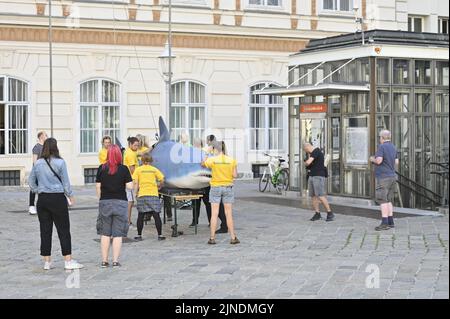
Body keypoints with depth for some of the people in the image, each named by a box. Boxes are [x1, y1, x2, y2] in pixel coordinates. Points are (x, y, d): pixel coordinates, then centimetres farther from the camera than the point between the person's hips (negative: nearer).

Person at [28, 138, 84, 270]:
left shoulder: (38, 163, 2)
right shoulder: (60, 162, -9)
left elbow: (31, 181, 9)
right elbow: (65, 182, -4)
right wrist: (70, 195, 9)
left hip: (42, 199, 4)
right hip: (58, 198, -4)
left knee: (45, 230, 8)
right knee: (63, 230, 2)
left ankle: (47, 262, 12)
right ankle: (68, 261, 2)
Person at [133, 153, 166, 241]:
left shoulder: (138, 170, 5)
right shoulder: (154, 169, 8)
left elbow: (135, 183, -2)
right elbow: (162, 179, 2)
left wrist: (136, 192, 6)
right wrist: (159, 187, 20)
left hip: (142, 195, 0)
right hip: (154, 194, 0)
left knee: (141, 216, 7)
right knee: (156, 215, 2)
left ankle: (139, 235, 10)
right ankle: (160, 235, 2)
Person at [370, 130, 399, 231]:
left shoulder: (382, 147, -12)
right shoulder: (393, 147, 13)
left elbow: (378, 161, -20)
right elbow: (396, 162, 16)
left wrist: (372, 159, -1)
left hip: (383, 177, -8)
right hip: (392, 176, 8)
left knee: (383, 200, -8)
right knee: (388, 200, 13)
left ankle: (384, 223, -12)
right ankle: (390, 222, 13)